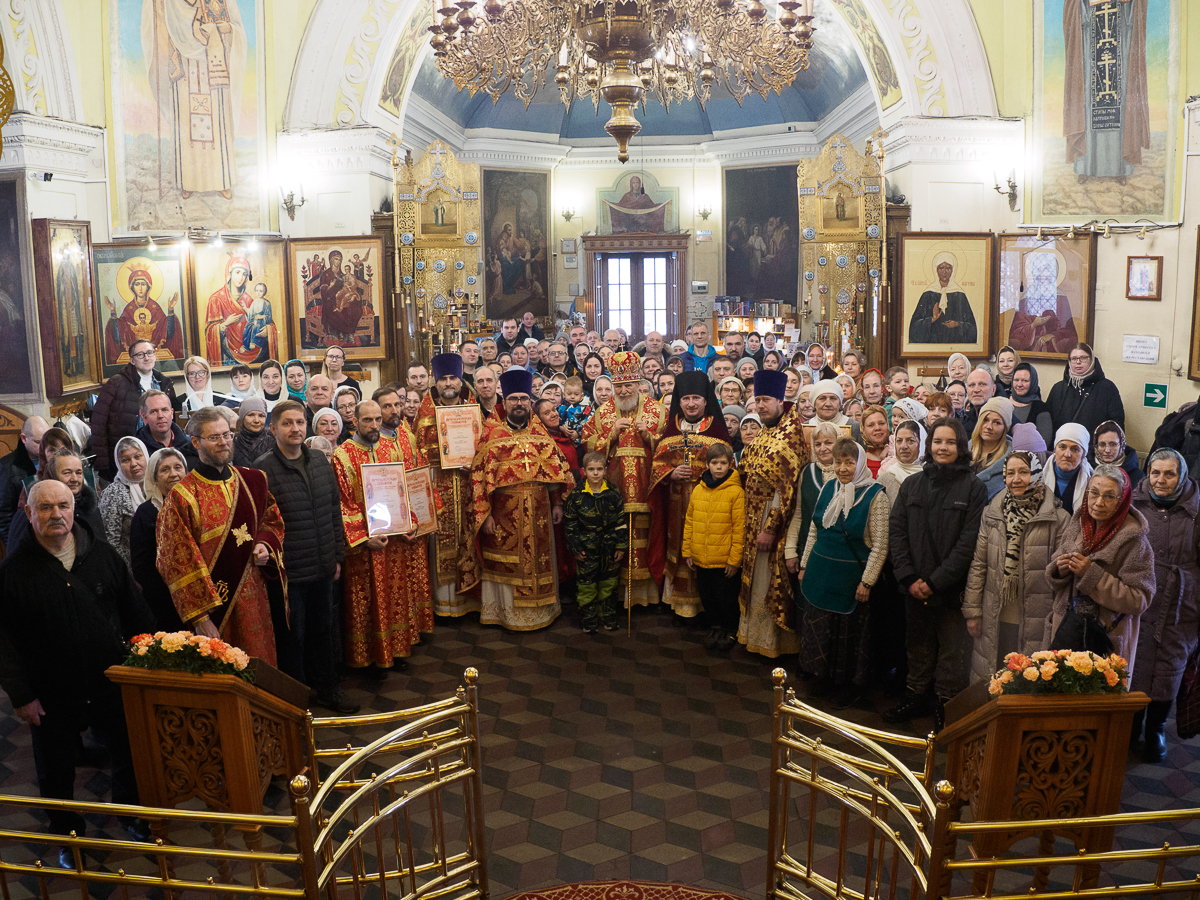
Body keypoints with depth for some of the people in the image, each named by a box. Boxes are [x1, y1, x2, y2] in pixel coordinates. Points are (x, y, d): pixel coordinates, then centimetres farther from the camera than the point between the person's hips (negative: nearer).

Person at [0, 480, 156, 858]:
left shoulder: (104, 555, -1)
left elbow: (136, 613, 7)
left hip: (113, 682, 2)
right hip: (52, 696, -2)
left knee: (130, 755, 16)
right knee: (56, 772, 14)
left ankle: (133, 817, 40)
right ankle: (69, 837, 36)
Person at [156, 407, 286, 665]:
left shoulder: (253, 481, 6)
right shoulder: (182, 496, -9)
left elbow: (271, 520, 20)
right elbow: (181, 564, -10)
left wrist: (266, 545, -3)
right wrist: (199, 617, -13)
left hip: (252, 601, 4)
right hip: (212, 604, -4)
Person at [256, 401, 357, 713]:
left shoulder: (320, 461, 6)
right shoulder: (263, 469, -13)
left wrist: (338, 555, 11)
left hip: (323, 567, 6)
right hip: (289, 571, -5)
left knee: (323, 628, 19)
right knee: (294, 636, 8)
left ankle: (326, 687, 36)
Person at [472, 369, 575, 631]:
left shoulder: (540, 433, 8)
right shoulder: (492, 435, -2)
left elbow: (557, 467, 11)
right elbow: (479, 476, -6)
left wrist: (557, 503, 6)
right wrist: (484, 514, -11)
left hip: (538, 511, 3)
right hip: (505, 512, -3)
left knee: (539, 559, 11)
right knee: (507, 565, 3)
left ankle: (540, 610, 24)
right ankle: (508, 613, 16)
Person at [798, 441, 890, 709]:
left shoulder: (875, 495, -13)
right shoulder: (828, 488, 3)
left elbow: (880, 545, -13)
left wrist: (866, 581, -15)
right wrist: (804, 565, 12)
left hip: (851, 576, -5)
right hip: (821, 572, 5)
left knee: (850, 633, 9)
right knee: (818, 628, 14)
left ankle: (851, 685, 28)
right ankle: (826, 677, 34)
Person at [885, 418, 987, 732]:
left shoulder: (974, 488, -5)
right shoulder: (912, 485, 7)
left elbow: (969, 542, -11)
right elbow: (896, 531, 4)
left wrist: (936, 581, -14)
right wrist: (909, 578, -6)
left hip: (952, 588, -4)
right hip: (915, 586, 4)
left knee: (952, 650, 3)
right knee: (918, 645, 15)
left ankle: (946, 704, 18)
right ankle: (917, 697, 30)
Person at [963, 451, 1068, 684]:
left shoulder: (1058, 519, -3)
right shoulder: (992, 514, 6)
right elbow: (978, 565, 9)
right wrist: (972, 610, 8)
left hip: (1036, 621, -3)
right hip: (996, 620, 3)